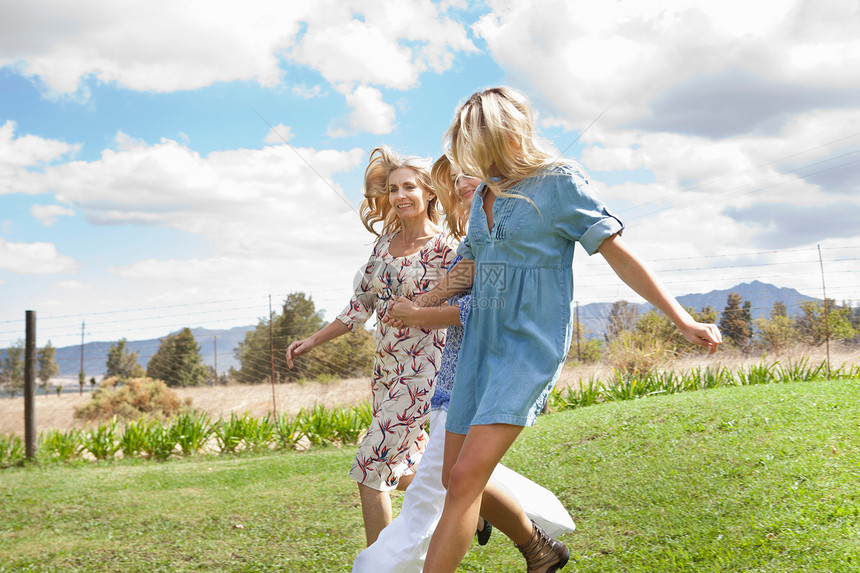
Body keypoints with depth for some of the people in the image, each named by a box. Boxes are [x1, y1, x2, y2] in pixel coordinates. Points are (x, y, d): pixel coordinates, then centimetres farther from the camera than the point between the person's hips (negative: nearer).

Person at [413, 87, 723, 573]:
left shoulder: (559, 182, -8)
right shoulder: (486, 193, 13)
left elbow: (620, 256, -8)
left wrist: (683, 322, -13)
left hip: (532, 345, -8)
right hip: (482, 343, 8)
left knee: (466, 477, -19)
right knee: (456, 478, 9)